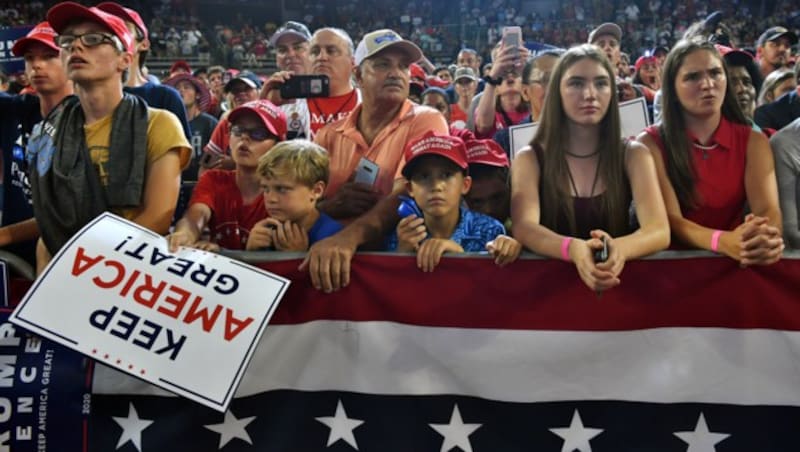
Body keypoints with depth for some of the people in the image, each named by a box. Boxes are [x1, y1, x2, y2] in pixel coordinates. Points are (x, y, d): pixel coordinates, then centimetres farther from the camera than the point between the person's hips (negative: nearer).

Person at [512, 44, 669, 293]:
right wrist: (574, 250, -35)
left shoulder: (634, 154, 4)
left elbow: (659, 230, -10)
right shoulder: (530, 158, 1)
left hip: (618, 279, 1)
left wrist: (619, 249, -32)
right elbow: (524, 227, -15)